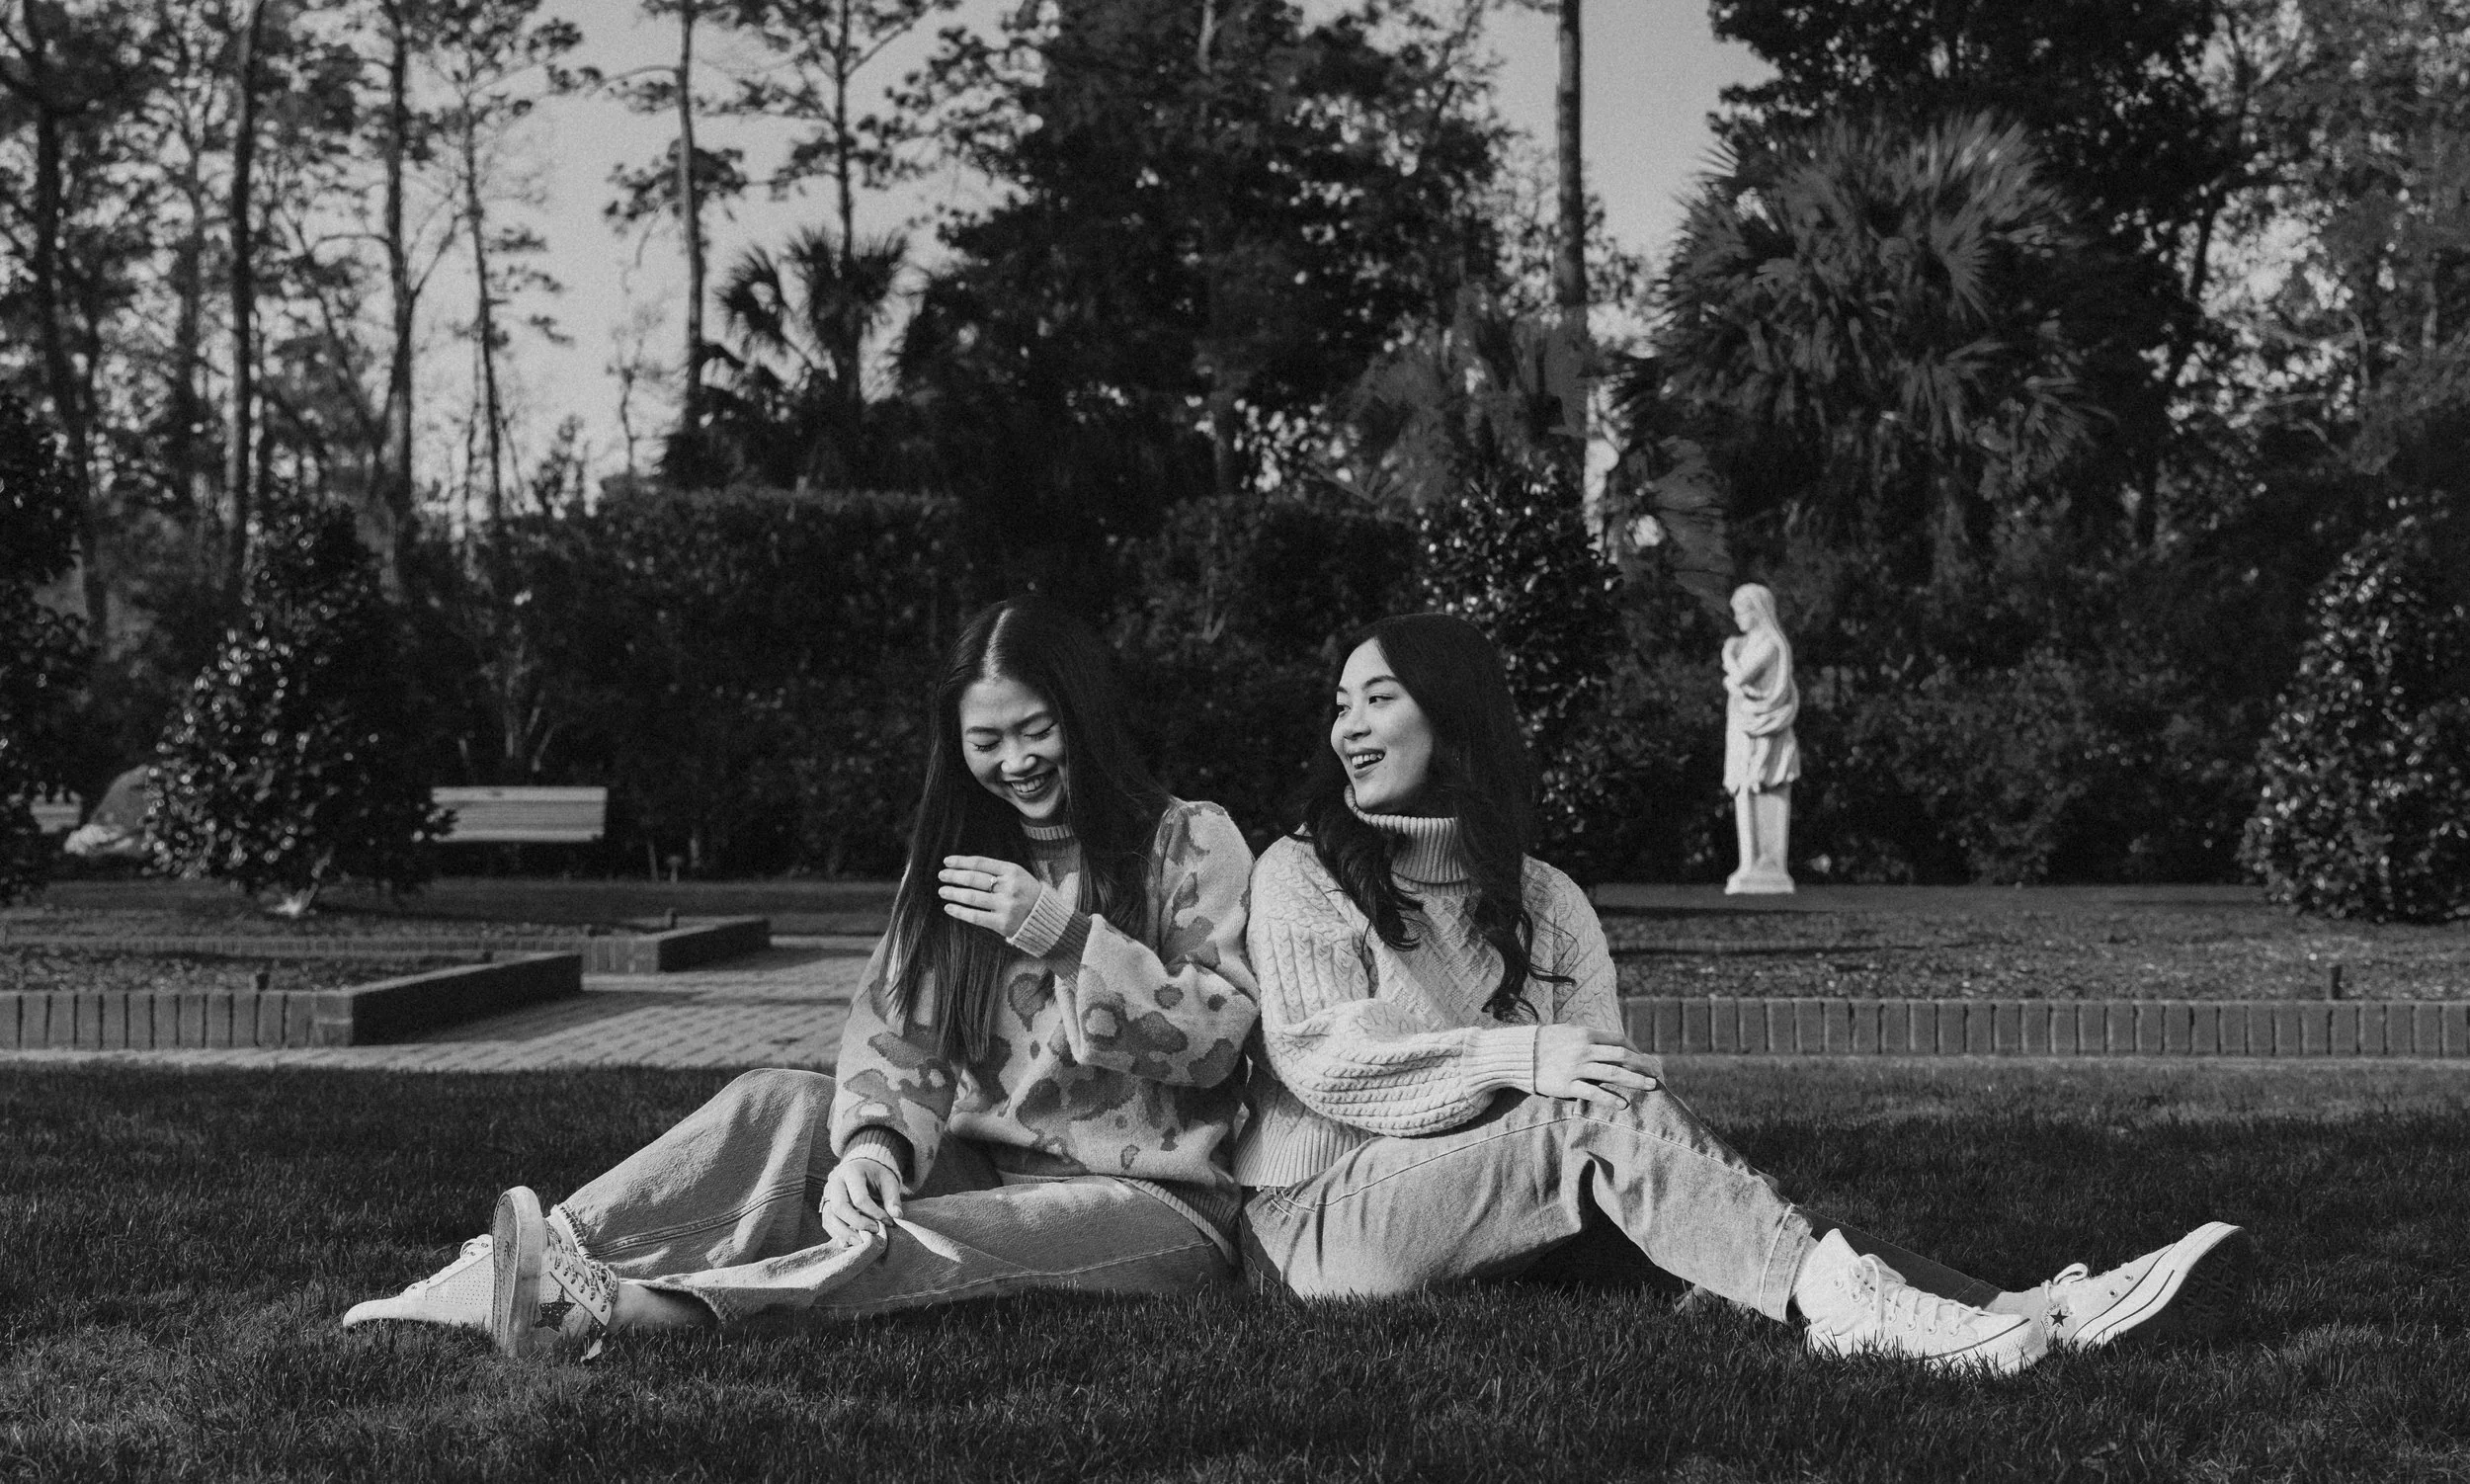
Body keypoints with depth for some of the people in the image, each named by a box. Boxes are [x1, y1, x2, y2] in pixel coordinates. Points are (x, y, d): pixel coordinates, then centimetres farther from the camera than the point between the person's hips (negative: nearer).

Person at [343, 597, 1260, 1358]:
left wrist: (1064, 933, -22)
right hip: (983, 1172, 5)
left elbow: (1217, 1039, -11)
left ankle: (630, 1307, -49)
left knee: (924, 1244, -34)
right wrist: (876, 1143, -22)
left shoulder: (1190, 843, -2)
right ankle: (549, 1260, -32)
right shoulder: (952, 859, 12)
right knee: (780, 1104, -18)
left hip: (1158, 1205, -5)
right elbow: (898, 1035, 0)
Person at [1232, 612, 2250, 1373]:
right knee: (1606, 1117, -28)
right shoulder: (1300, 875, 4)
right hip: (1318, 1219, -4)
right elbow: (1316, 1058, -10)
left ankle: (2030, 1315, -39)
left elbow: (1593, 1065, 4)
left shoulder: (1544, 903, 15)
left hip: (1500, 1220, 4)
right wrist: (1517, 1059, -23)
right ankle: (1855, 1314, -45)